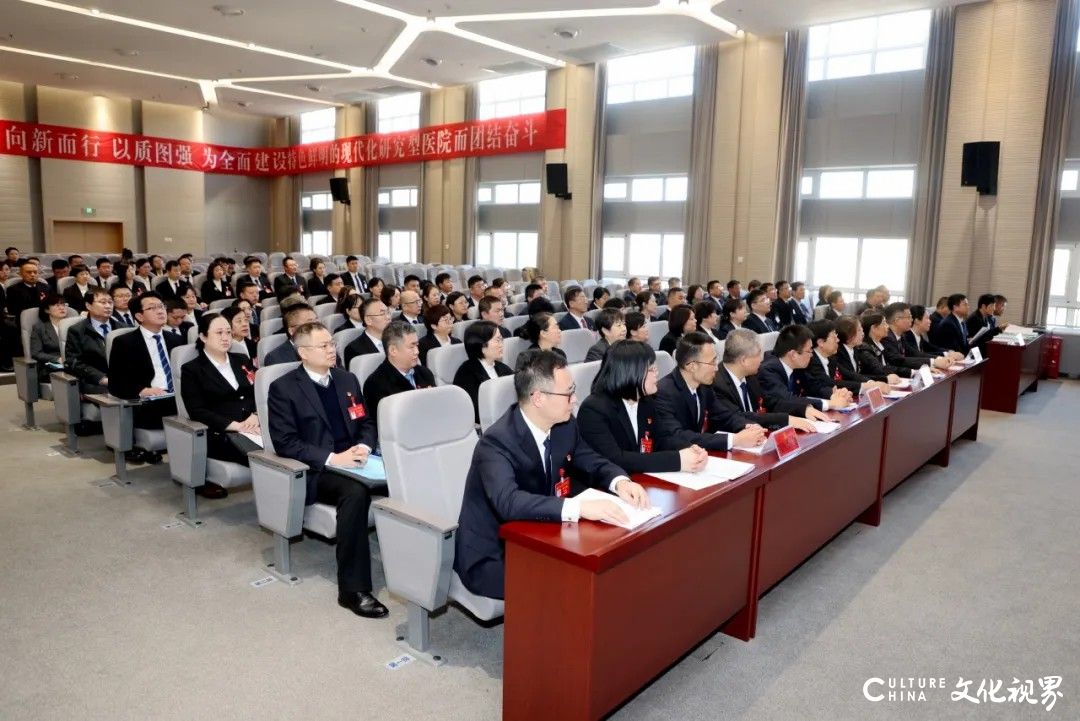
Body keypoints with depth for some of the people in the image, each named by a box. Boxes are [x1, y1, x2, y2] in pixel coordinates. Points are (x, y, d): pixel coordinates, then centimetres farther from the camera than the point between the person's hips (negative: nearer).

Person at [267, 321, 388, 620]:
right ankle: (353, 588, -28)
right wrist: (332, 459, -20)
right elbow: (285, 442, -9)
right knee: (356, 492, -36)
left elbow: (367, 422, 17)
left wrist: (364, 447, -6)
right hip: (315, 471, -5)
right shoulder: (283, 388, -2)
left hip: (353, 460, 5)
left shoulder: (347, 379, 15)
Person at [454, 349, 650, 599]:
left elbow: (593, 463, 9)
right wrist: (580, 507, -48)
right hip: (491, 558, -7)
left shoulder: (564, 425, -5)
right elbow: (508, 502, -41)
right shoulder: (496, 442, -27)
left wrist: (620, 481, -14)